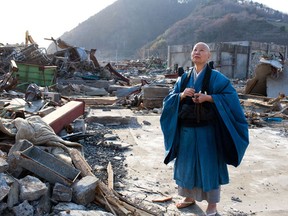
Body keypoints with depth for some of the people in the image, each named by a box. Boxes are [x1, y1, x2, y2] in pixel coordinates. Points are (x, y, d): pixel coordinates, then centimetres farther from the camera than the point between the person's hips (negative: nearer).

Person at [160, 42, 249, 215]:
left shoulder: (216, 77, -6)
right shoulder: (184, 78, 8)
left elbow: (231, 96, -14)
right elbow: (169, 98, 6)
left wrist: (208, 98, -23)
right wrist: (181, 95, -15)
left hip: (207, 129, -4)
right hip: (186, 129, 5)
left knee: (209, 165, 4)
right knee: (187, 163, 13)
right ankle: (190, 197, 32)